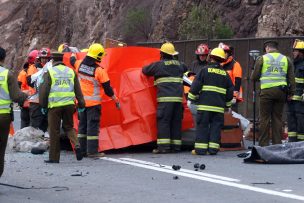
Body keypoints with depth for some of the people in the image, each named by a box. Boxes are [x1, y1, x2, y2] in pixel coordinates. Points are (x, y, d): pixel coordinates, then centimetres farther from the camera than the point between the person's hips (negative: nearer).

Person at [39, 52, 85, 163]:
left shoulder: (49, 72, 0)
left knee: (54, 131, 4)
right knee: (68, 127, 19)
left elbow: (44, 91, -2)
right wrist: (81, 105, 13)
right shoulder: (71, 71, 12)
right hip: (69, 104, 4)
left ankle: (54, 157, 8)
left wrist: (43, 105, 7)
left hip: (54, 105, -3)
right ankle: (76, 145, -6)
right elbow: (78, 90, 11)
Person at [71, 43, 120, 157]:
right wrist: (116, 101, 2)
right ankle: (92, 151, -4)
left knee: (82, 125, 14)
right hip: (93, 103, -6)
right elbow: (108, 89, -11)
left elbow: (73, 61, 26)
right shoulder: (99, 70, -16)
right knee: (93, 126, -3)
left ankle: (82, 150, 18)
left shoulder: (79, 65, -1)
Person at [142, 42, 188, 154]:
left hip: (165, 98, -5)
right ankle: (176, 146, 10)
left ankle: (163, 146, -12)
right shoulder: (179, 64, 17)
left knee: (163, 121, -5)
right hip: (178, 97, 5)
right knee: (176, 121, 9)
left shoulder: (158, 65, 1)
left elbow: (145, 70, 13)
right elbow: (185, 68, 40)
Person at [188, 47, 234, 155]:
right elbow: (230, 91, 17)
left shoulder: (205, 70, -1)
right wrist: (227, 104, 26)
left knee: (202, 126, 0)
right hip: (219, 106, 3)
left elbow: (195, 86, -4)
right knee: (216, 126, 6)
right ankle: (213, 149, 3)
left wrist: (192, 98, 7)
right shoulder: (225, 74, 12)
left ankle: (200, 149, -1)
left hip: (205, 105, -3)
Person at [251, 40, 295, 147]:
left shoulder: (262, 59, 3)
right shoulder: (286, 59, 11)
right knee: (277, 118, 8)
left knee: (264, 118, 1)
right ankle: (277, 145, 7)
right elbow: (291, 78, 8)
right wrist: (291, 93, 11)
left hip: (267, 91, -3)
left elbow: (254, 77, 5)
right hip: (281, 92, 3)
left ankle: (263, 144, 0)